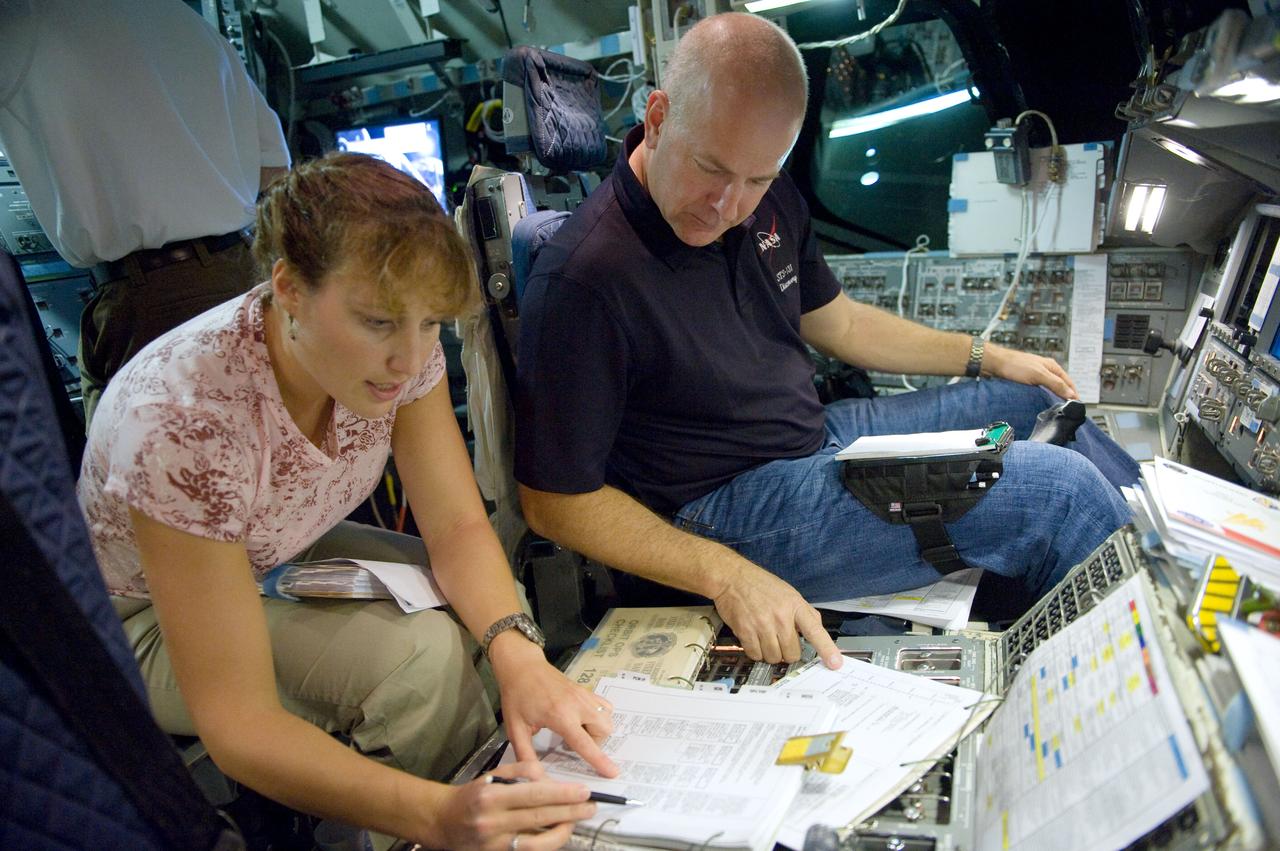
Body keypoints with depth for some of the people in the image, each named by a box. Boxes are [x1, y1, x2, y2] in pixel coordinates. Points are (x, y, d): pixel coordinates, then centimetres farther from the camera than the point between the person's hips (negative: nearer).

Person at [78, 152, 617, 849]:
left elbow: (456, 526, -17)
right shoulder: (183, 423, -38)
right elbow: (236, 718, -36)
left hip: (283, 558, 6)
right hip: (149, 619, -5)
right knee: (420, 659, -28)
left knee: (491, 606, -13)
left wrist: (516, 653, -37)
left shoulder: (395, 347, -22)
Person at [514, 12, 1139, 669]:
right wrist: (727, 575, -29)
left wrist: (984, 357, 14)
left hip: (816, 435, 9)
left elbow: (837, 324, 16)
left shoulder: (769, 201, -1)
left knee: (1033, 400, 17)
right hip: (731, 506, -8)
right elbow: (555, 501, -21)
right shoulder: (580, 279, -26)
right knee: (1062, 490, -14)